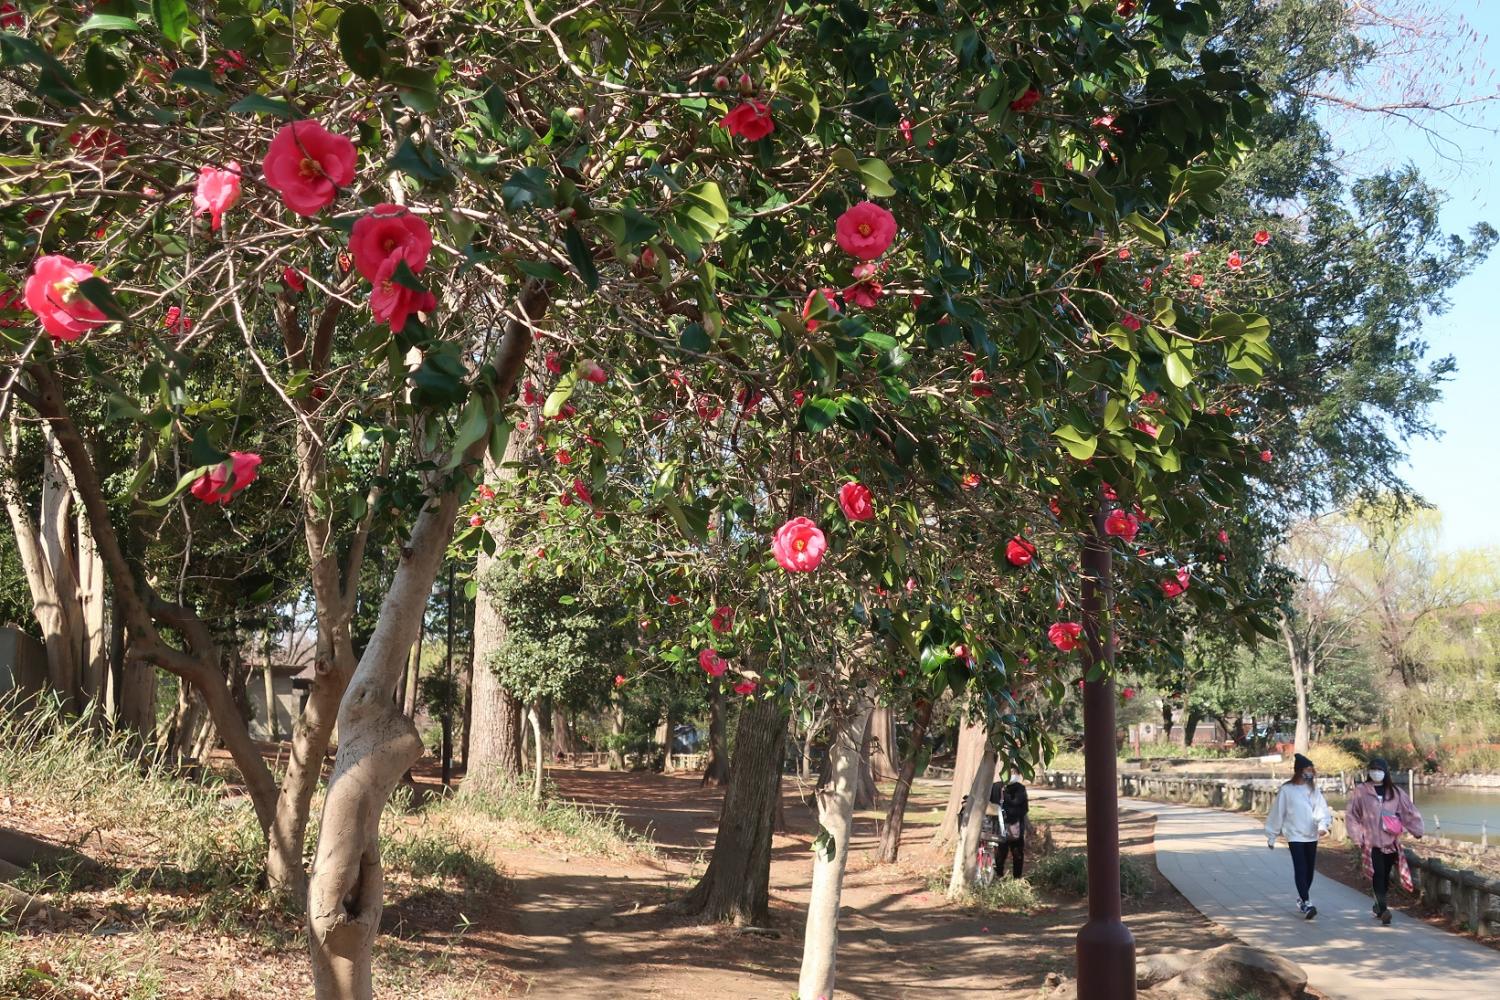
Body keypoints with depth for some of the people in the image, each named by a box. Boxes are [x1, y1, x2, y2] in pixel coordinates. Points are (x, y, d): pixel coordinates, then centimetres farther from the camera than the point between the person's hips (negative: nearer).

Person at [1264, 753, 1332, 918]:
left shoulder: (1313, 789, 6)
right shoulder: (1287, 790, -7)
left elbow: (1322, 808, -2)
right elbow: (1277, 812, -2)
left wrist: (1323, 825, -22)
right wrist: (1271, 836, 3)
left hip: (1312, 836, 5)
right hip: (1295, 835, -5)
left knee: (1310, 869, 11)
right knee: (1300, 869, -12)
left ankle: (1302, 898, 29)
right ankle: (1306, 904, -17)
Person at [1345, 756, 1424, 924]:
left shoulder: (1395, 792, 10)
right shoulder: (1361, 790, 2)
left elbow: (1409, 811, 11)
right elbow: (1351, 814, 4)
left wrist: (1417, 831, 0)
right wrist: (1357, 836, -2)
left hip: (1391, 841, 3)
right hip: (1372, 842, -3)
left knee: (1385, 876, 9)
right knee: (1378, 875, -15)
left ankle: (1379, 905, 28)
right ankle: (1383, 910, -22)